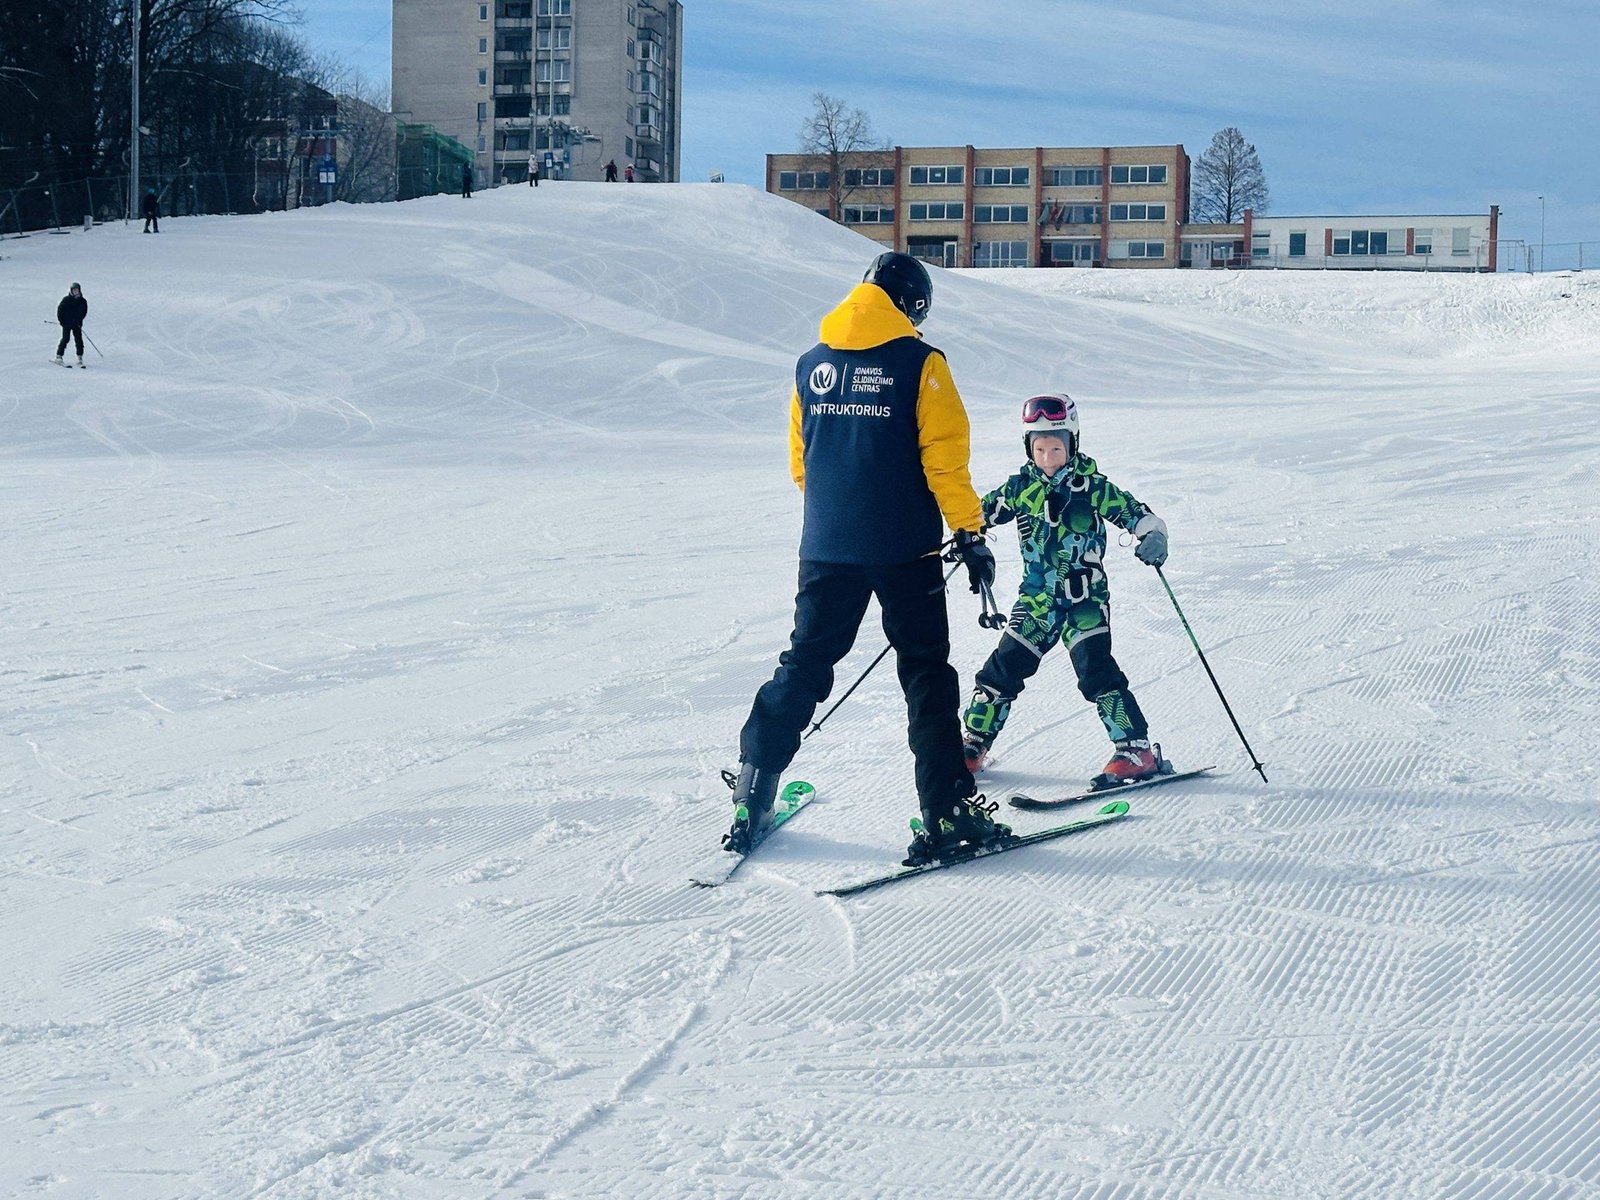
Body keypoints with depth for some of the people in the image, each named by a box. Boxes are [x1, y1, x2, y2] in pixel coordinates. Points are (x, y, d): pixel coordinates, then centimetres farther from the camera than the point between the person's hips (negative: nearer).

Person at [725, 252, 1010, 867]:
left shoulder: (811, 363, 8)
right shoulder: (919, 363, -7)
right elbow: (944, 459, -10)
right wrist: (970, 534, -4)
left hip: (825, 546, 4)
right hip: (905, 549, -4)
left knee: (802, 667, 13)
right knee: (926, 673, 4)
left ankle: (752, 802, 12)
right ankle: (944, 813, 0)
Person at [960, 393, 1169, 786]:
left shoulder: (1092, 487, -6)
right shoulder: (1021, 488, 3)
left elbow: (1137, 514, -7)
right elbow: (983, 511, 9)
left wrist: (1152, 538, -28)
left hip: (1085, 598, -4)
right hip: (1036, 598, 4)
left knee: (1096, 671, -16)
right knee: (1004, 668, 4)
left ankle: (1136, 751, -10)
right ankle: (973, 746, 19)